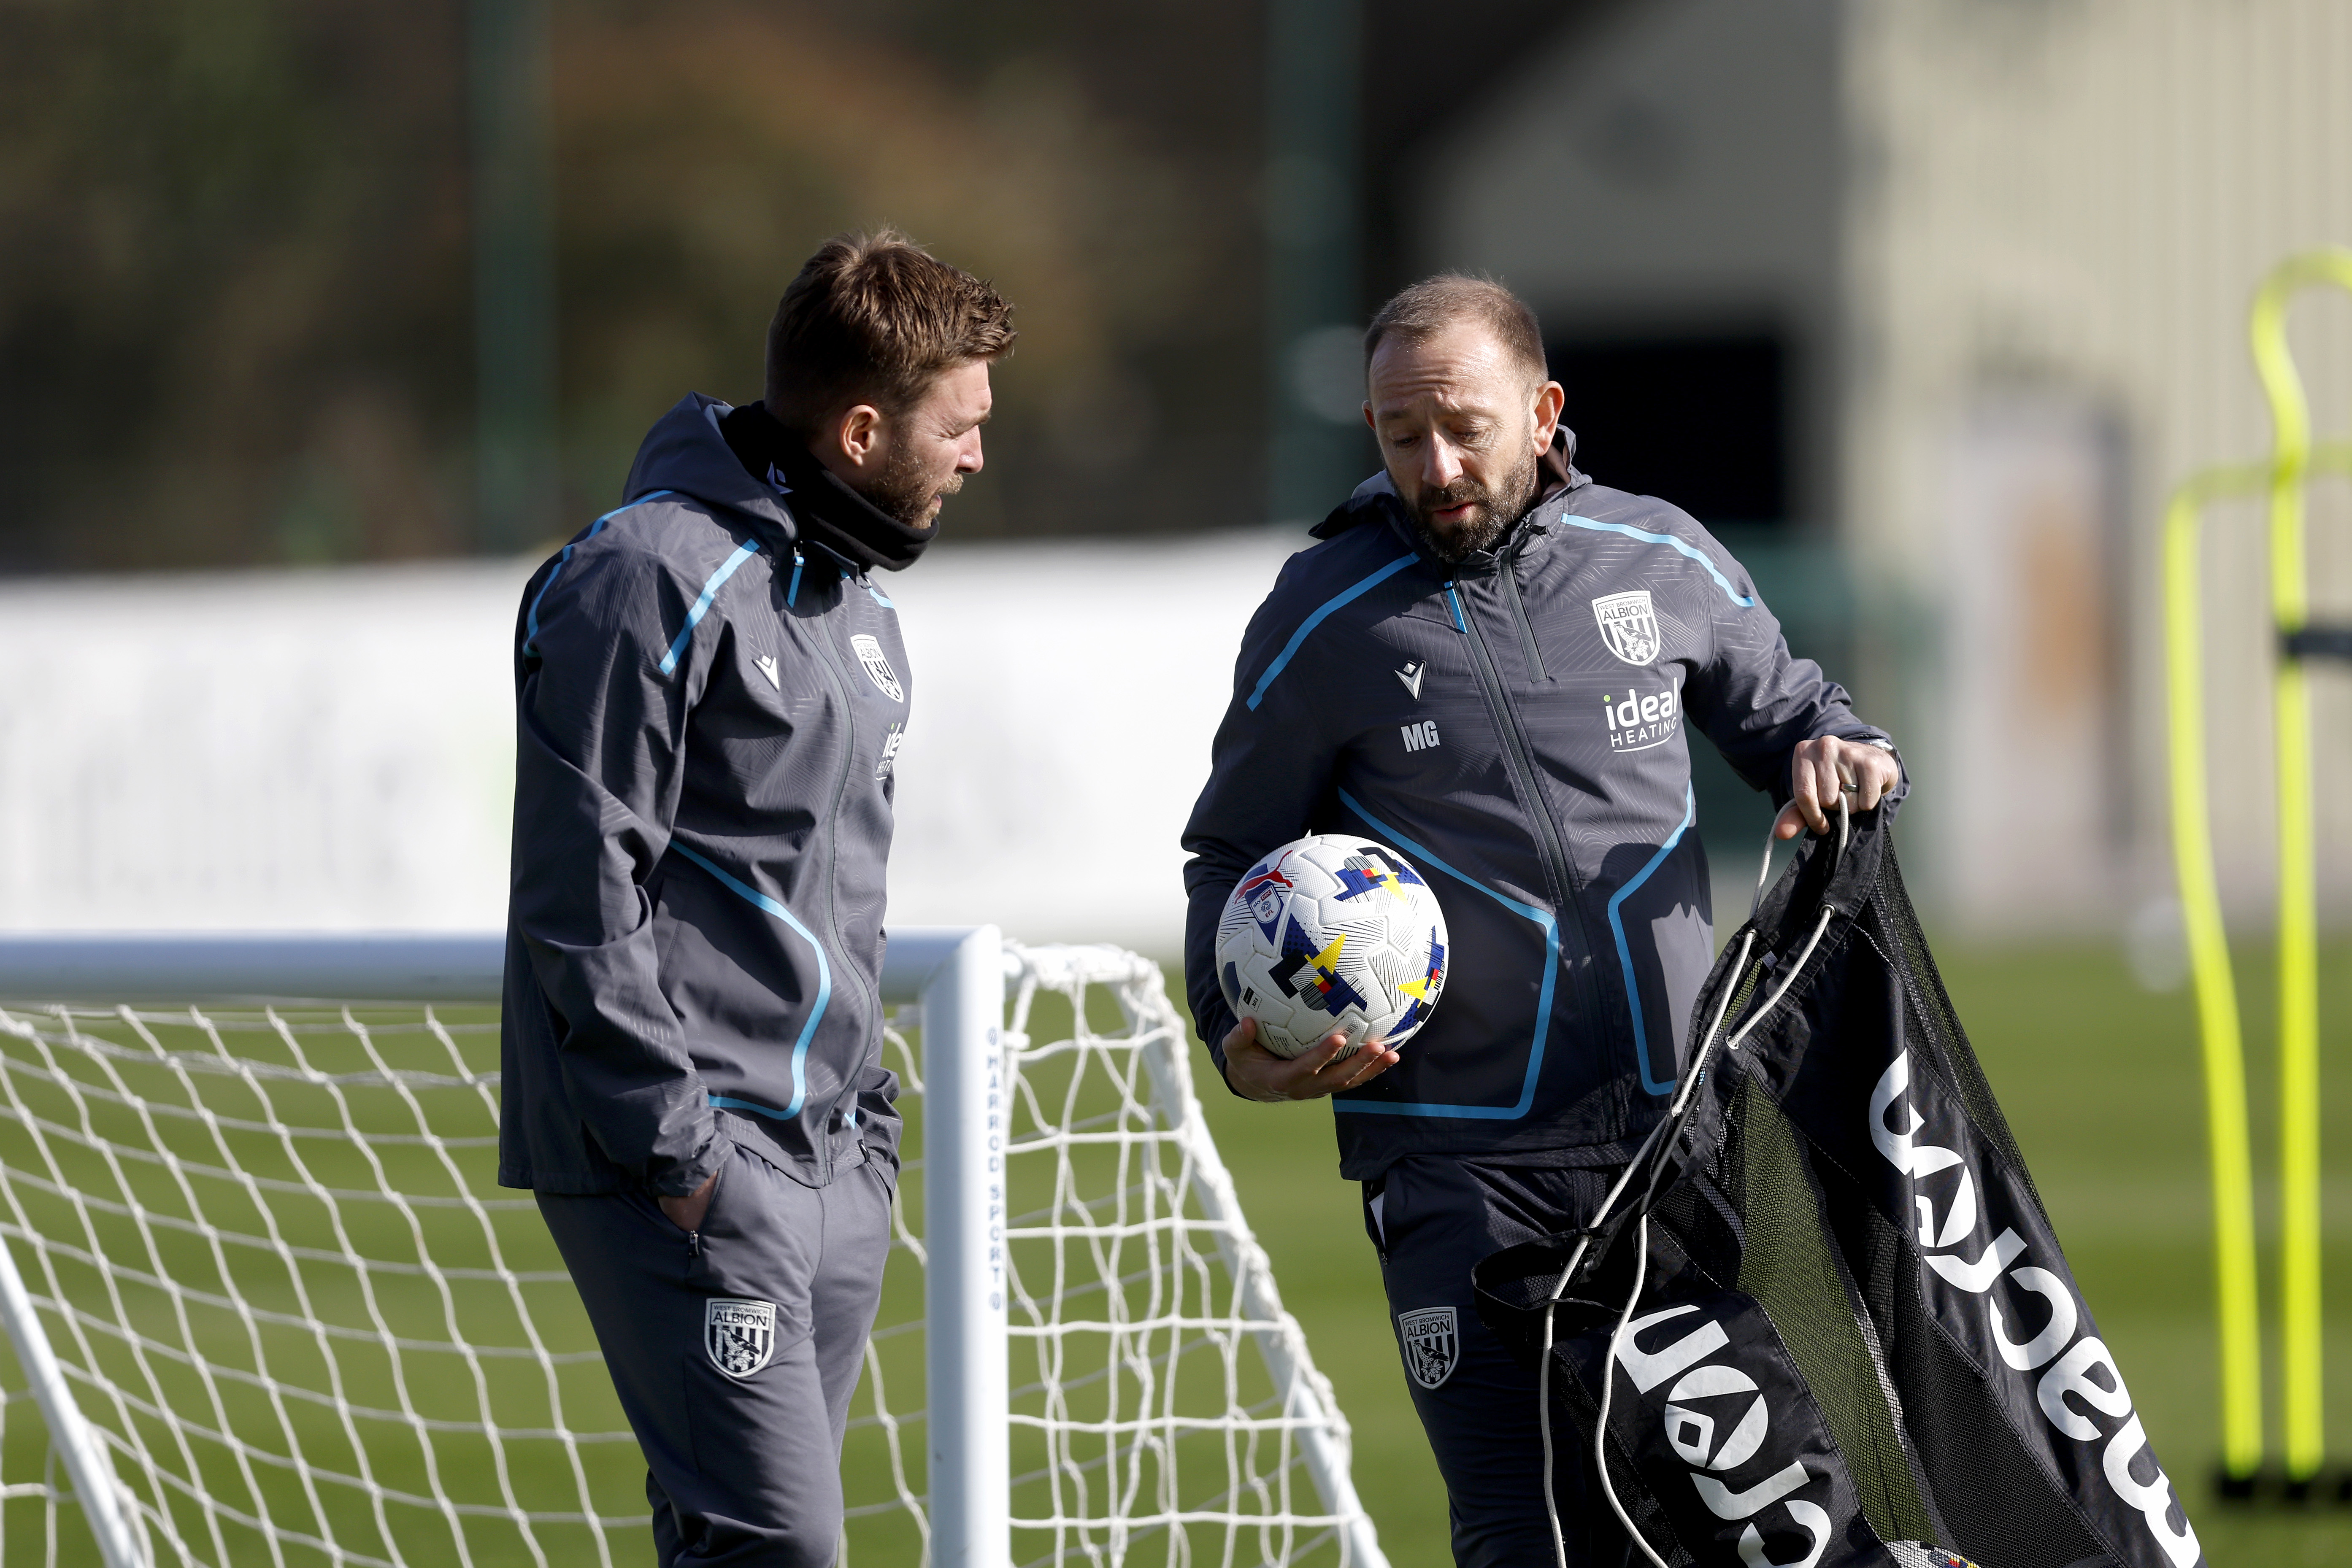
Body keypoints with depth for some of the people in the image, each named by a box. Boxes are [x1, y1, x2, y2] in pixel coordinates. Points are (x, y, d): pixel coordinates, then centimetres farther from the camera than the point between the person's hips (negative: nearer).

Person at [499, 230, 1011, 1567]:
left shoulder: (859, 602, 18)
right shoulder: (657, 578, -13)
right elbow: (583, 890, -15)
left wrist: (867, 1100, 18)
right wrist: (672, 1140, -18)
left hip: (833, 1162, 9)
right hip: (694, 1170, -9)